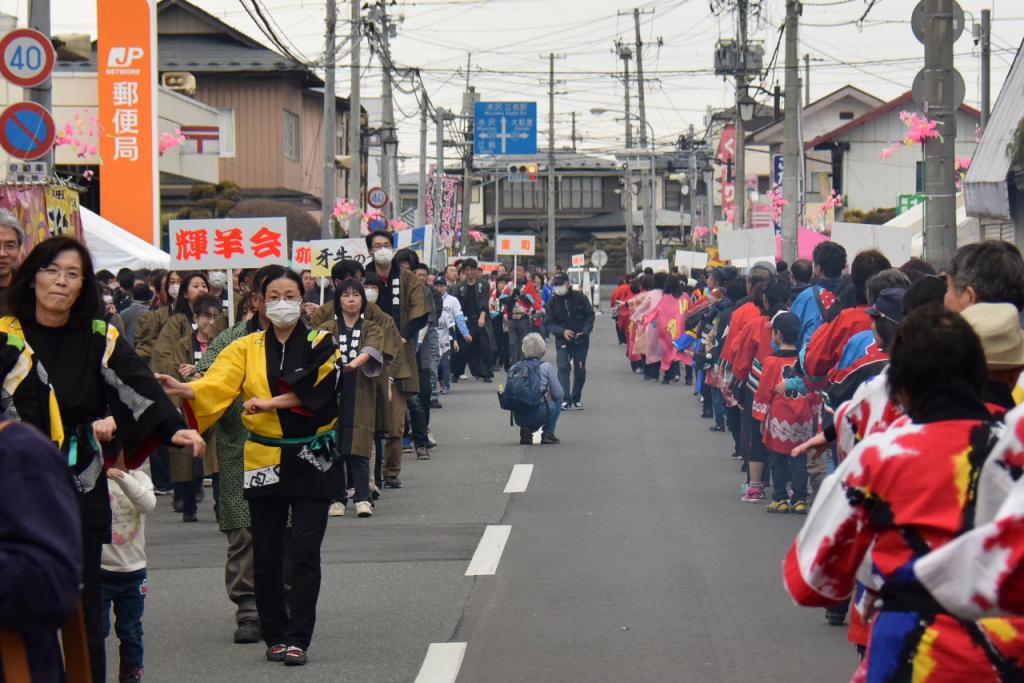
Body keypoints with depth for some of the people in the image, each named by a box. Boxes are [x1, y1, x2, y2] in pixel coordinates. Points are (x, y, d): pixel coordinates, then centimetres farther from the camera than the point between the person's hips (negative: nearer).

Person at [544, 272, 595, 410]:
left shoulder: (580, 298, -3)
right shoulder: (553, 302, -1)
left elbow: (590, 316, 0)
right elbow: (548, 323, -3)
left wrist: (585, 331, -15)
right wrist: (562, 331, -18)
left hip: (580, 340, 1)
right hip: (562, 341, -1)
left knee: (580, 371, 7)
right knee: (563, 368, -16)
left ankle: (576, 399, 24)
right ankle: (565, 400, -19)